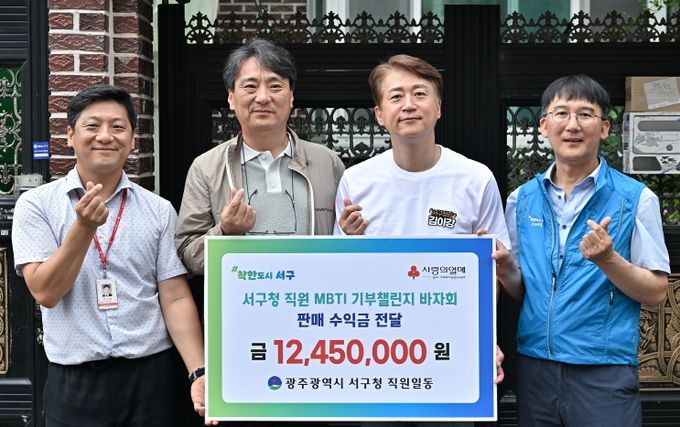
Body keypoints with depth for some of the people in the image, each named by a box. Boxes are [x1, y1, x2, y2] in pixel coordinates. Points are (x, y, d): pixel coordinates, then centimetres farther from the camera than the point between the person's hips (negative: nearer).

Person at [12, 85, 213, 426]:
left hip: (152, 375, 1)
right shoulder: (37, 205, 0)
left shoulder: (159, 210, 3)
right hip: (74, 382, -1)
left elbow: (175, 297, 0)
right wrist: (84, 226, -20)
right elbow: (46, 292, -8)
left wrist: (200, 372, -11)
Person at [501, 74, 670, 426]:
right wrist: (504, 265, -8)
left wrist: (607, 259, -20)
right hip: (534, 367, 3)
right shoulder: (522, 199, 6)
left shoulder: (635, 198, -4)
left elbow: (656, 293, -4)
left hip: (604, 372, -3)